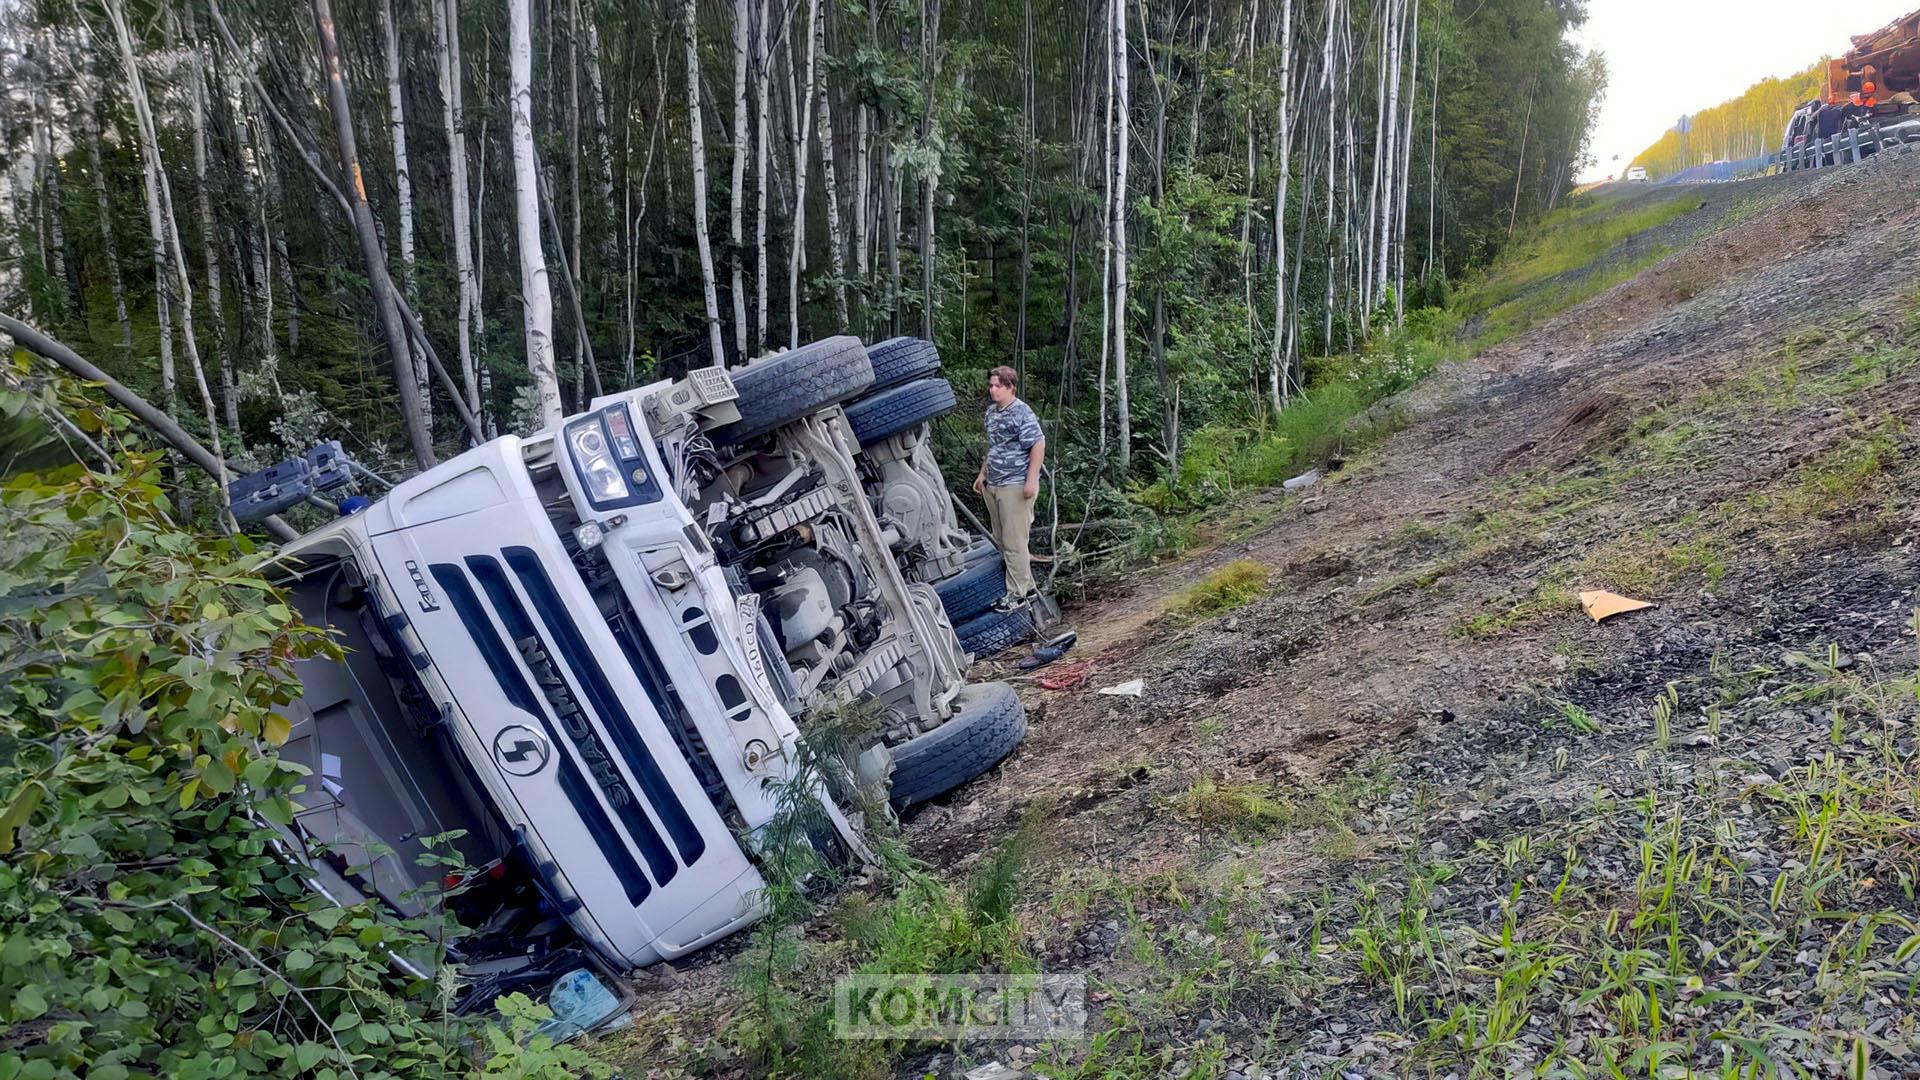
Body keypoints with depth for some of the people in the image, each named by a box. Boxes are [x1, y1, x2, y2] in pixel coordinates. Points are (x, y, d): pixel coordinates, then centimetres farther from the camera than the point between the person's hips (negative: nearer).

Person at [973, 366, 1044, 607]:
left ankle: (1017, 593, 7)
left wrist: (1031, 480, -19)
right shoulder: (991, 412, 12)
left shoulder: (1022, 412, -13)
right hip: (992, 485, 9)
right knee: (1001, 540, 14)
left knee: (1013, 542, -3)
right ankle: (1026, 584, 26)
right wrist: (983, 474, 23)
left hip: (1015, 486, -9)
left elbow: (1038, 445, -15)